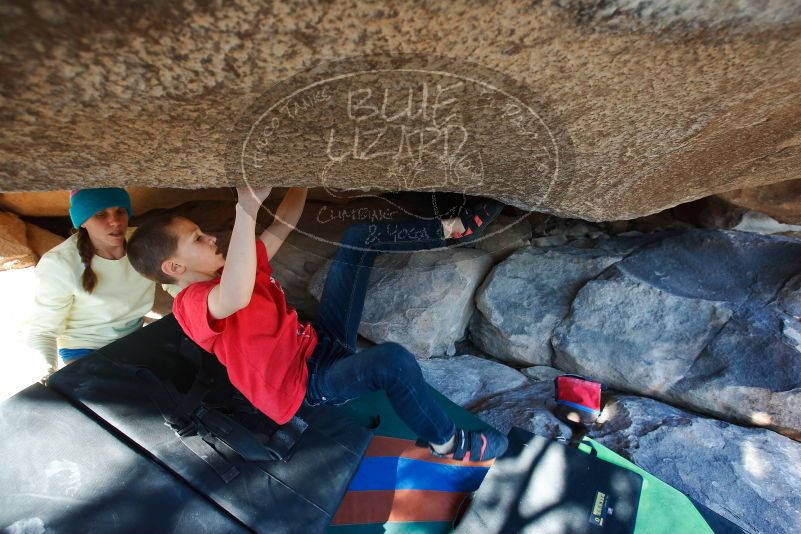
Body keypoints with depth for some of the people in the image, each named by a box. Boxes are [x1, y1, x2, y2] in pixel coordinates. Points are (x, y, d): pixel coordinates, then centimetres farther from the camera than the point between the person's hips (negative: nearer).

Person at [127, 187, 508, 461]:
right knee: (392, 359, -38)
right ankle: (448, 443, -9)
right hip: (307, 380, -8)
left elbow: (282, 227, 13)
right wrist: (247, 208, -51)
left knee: (359, 236, 1)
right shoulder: (193, 303, -18)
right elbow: (236, 299, -45)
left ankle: (454, 228, 0)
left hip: (320, 339, 9)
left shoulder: (224, 272, 10)